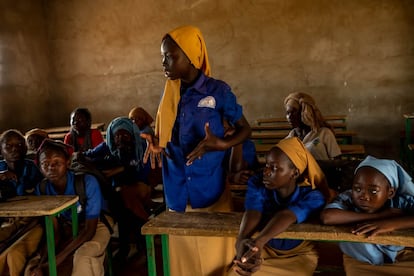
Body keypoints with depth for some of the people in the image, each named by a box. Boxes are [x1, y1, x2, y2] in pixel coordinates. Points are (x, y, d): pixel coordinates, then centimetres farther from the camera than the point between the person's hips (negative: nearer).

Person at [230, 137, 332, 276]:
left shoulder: (313, 197, -23)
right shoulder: (257, 183, -17)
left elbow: (286, 216, -43)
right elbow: (253, 213, -36)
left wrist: (258, 242, -61)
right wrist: (242, 241, -59)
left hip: (298, 255, -1)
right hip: (264, 251, 1)